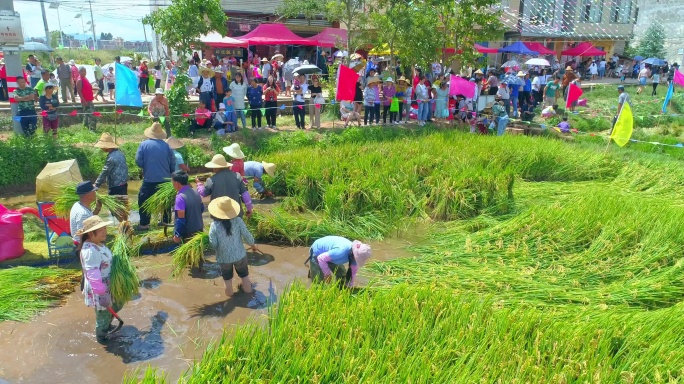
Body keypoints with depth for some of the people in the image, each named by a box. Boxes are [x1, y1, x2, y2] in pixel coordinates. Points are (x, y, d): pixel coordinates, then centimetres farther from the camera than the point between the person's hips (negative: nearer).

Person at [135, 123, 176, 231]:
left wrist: (146, 167, 13)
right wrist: (169, 173, 18)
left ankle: (144, 224, 7)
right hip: (165, 179, 3)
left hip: (149, 179, -2)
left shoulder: (144, 145, -8)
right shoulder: (166, 146, -3)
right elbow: (173, 163, 1)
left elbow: (138, 161, -7)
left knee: (143, 201, 8)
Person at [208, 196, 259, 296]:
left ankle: (229, 291, 43)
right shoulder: (237, 221, -19)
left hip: (224, 257, -1)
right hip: (239, 255, 1)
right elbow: (247, 236, -12)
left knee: (227, 277, 25)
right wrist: (253, 245, 7)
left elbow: (213, 244, -18)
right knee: (244, 273, 28)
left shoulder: (214, 225, -22)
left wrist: (220, 246, 6)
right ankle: (247, 288, 45)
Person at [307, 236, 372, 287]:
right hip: (317, 252, -7)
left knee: (342, 275, 10)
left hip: (328, 251, 7)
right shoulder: (342, 251, -44)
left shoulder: (355, 254, -19)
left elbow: (353, 272, -3)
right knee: (318, 283, -10)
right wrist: (327, 274, -23)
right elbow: (321, 258, -36)